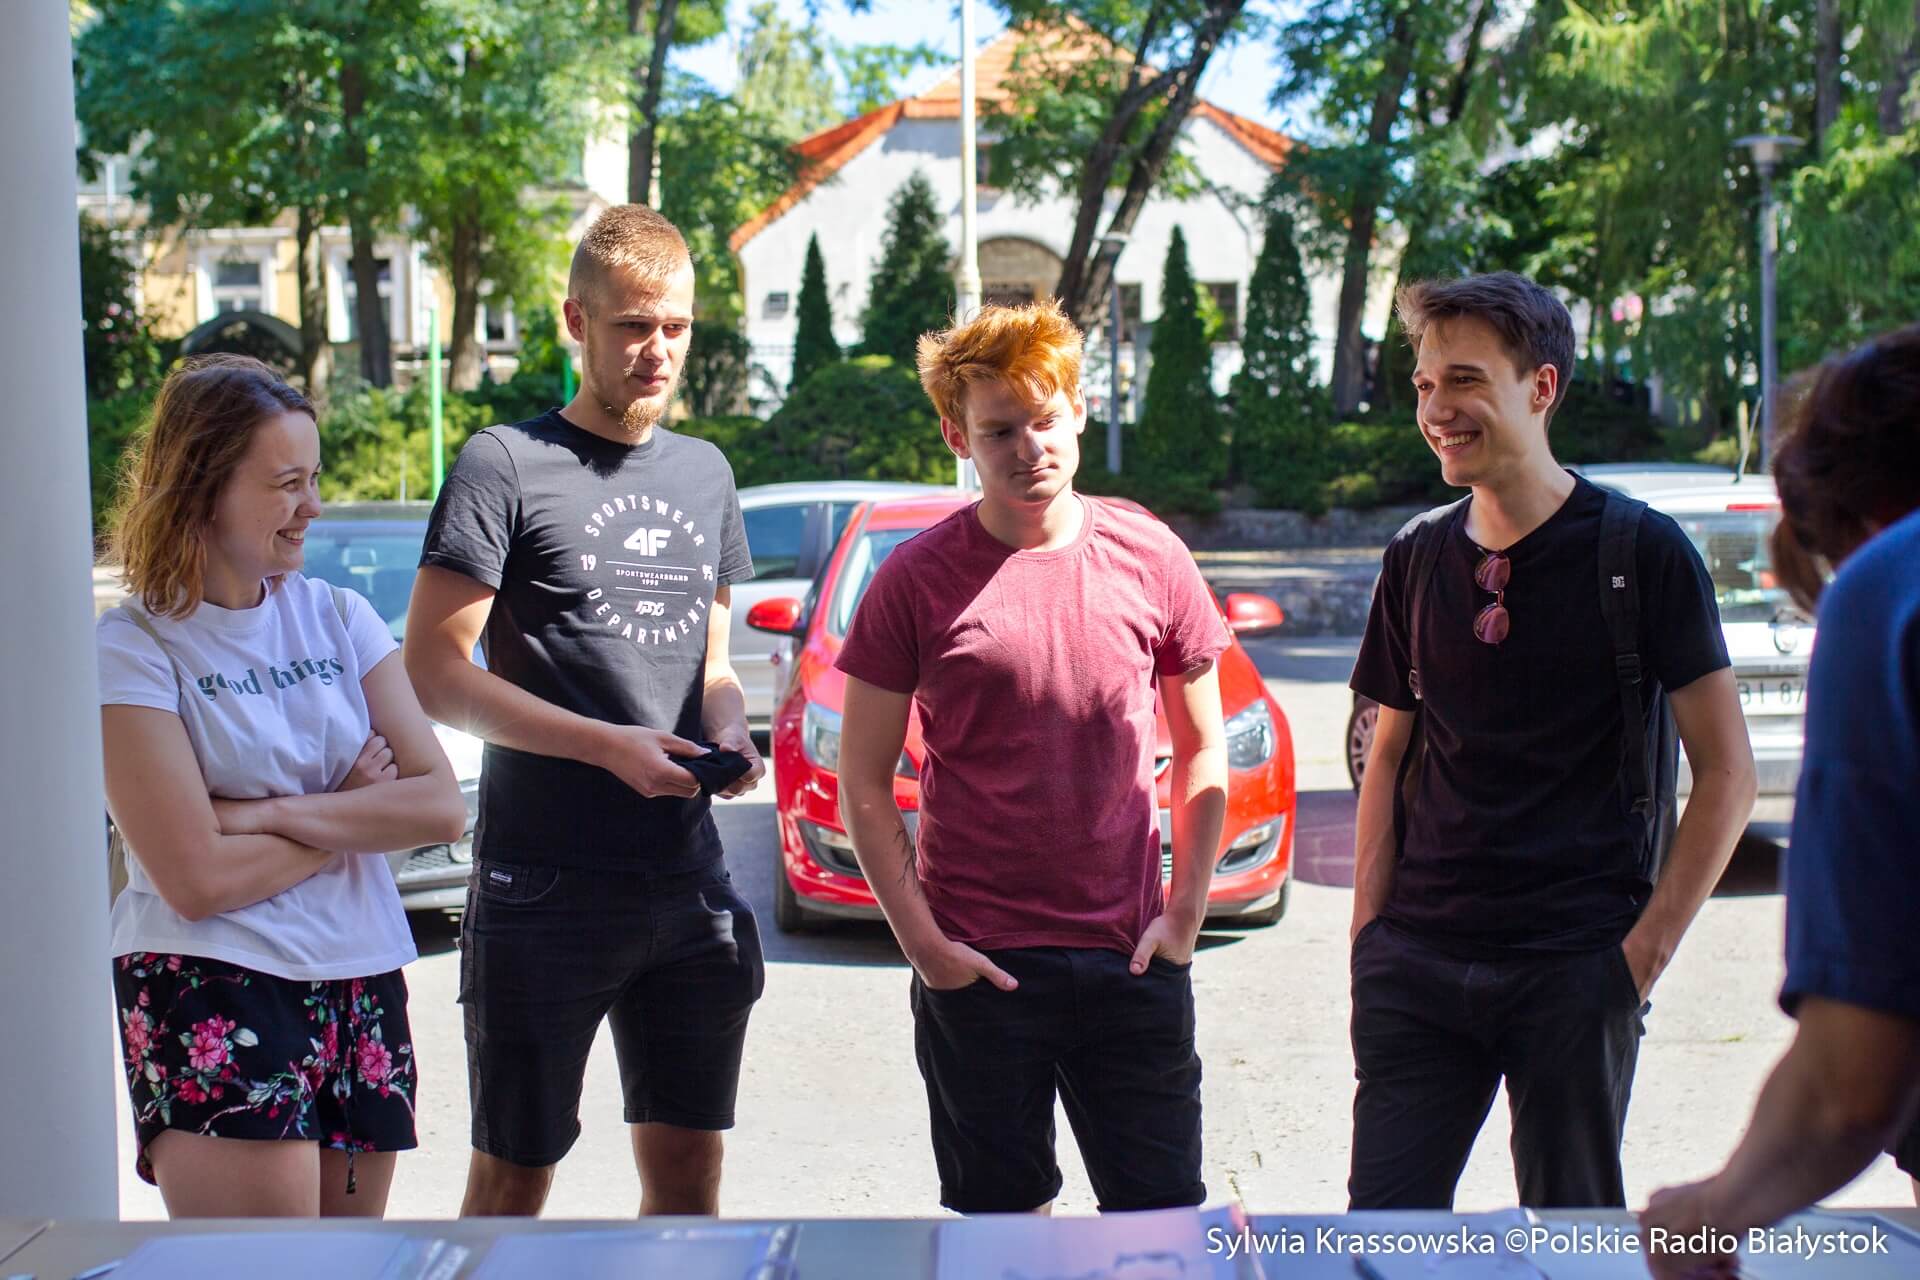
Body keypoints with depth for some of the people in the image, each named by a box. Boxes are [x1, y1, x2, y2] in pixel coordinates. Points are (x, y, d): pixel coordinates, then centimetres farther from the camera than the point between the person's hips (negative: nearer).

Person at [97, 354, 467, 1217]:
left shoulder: (336, 616, 7)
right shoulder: (134, 650, -8)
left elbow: (443, 807, -2)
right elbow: (196, 880, -16)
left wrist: (273, 813, -13)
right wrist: (355, 810, -4)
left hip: (362, 987, 5)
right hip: (212, 994, -5)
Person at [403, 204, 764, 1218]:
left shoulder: (705, 473, 15)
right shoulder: (505, 466, -5)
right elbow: (434, 671, -9)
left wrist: (728, 732, -1)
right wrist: (610, 744, -16)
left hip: (689, 886, 5)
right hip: (543, 890, -5)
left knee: (688, 1170, 9)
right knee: (511, 1180, 3)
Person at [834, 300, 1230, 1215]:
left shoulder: (1150, 558, 2)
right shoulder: (917, 581, -4)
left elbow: (1203, 750, 10)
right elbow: (864, 783, -1)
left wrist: (1186, 911, 3)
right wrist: (922, 942, -7)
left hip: (1131, 962, 1)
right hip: (977, 967, -1)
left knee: (1164, 1206, 7)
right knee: (1003, 1210, 9)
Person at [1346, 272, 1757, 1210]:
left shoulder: (1642, 553, -5)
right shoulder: (1416, 558, 8)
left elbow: (1727, 774, -4)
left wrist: (1649, 945, -9)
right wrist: (1369, 932, 6)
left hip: (1575, 971, -3)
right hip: (1417, 966, 4)